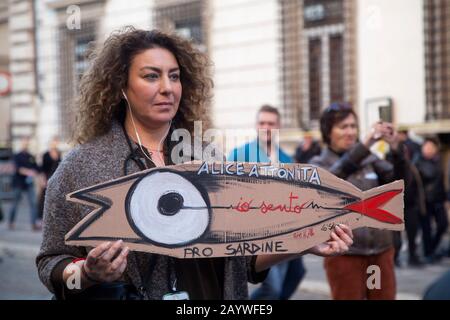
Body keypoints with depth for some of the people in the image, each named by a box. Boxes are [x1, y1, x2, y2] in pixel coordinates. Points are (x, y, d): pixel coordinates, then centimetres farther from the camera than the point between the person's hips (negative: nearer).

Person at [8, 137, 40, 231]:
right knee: (15, 203, 4)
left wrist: (34, 174, -11)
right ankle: (11, 222, 20)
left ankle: (34, 224, -9)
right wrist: (28, 172, -30)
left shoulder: (31, 157, 11)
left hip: (29, 183, 3)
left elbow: (36, 169, 10)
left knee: (33, 203, -8)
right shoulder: (17, 156, -1)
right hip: (18, 183, -3)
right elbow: (18, 168, -15)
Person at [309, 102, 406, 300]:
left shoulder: (369, 159, 10)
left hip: (381, 250, 4)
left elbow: (397, 181, -3)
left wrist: (395, 148, -21)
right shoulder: (319, 164, 0)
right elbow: (331, 178, -23)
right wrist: (365, 145, -33)